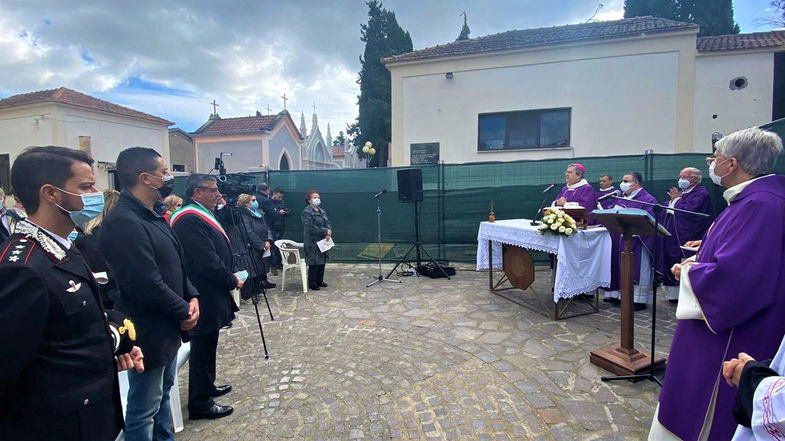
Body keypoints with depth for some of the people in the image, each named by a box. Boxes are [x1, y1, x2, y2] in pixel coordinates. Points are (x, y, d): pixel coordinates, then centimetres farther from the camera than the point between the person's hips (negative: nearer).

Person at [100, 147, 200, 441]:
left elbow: (175, 265, 12)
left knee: (163, 393, 25)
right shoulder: (123, 223, -24)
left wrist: (192, 296, -3)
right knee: (144, 409, 9)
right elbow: (149, 285, -27)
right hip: (148, 332, -10)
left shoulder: (152, 214, 8)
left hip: (167, 327, 10)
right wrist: (184, 311, -13)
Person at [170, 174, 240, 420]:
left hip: (211, 293, 11)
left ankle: (207, 387, 38)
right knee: (203, 347, 2)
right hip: (204, 298, -11)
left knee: (207, 345, 22)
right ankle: (200, 404, 16)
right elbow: (208, 262, -25)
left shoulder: (201, 216, 13)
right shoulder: (190, 219, -21)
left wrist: (230, 276, 5)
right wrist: (233, 281, -12)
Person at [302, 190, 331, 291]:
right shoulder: (306, 212, -13)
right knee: (314, 263, -3)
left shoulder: (321, 211, 14)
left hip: (323, 241, 8)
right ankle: (312, 283, 10)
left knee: (322, 261, 13)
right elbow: (311, 228, -21)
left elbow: (328, 222, 12)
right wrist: (325, 232, -18)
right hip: (313, 242, -8)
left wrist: (329, 231, -9)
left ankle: (319, 281, 26)